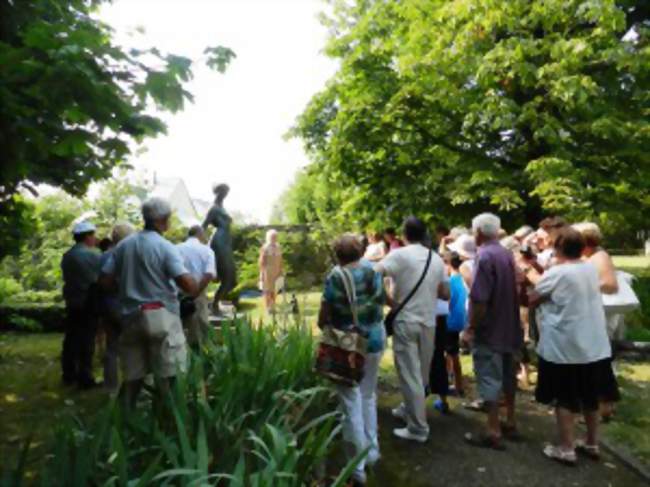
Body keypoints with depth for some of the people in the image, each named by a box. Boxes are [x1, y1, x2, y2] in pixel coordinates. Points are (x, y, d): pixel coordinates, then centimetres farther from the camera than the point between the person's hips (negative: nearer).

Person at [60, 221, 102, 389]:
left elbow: (66, 277, 14)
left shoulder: (66, 256, 9)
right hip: (88, 304, -7)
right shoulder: (93, 255, -14)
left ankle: (69, 375, 22)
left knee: (71, 339, 14)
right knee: (87, 341, -1)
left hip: (71, 303, 7)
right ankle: (85, 378, 4)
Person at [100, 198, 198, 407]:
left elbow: (105, 280, 8)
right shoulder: (165, 247, -10)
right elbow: (186, 283, -19)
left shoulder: (123, 245, 8)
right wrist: (196, 290, 2)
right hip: (160, 315, -6)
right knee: (167, 374, 3)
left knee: (133, 375, 15)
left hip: (131, 316, 6)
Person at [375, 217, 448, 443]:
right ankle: (408, 408, 38)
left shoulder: (399, 255, -10)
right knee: (421, 373, 19)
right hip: (429, 322, 6)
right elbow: (445, 294, 10)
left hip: (406, 321, -5)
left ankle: (418, 428, 7)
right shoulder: (436, 258, 6)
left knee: (410, 374, 2)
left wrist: (389, 301, -11)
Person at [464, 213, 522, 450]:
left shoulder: (485, 256, -20)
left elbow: (478, 298, -25)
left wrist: (471, 327, -15)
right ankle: (510, 424, 31)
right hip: (509, 327, 9)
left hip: (489, 330, -9)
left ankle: (493, 432, 6)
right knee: (507, 376, 18)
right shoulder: (507, 254, 7)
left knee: (489, 380, -1)